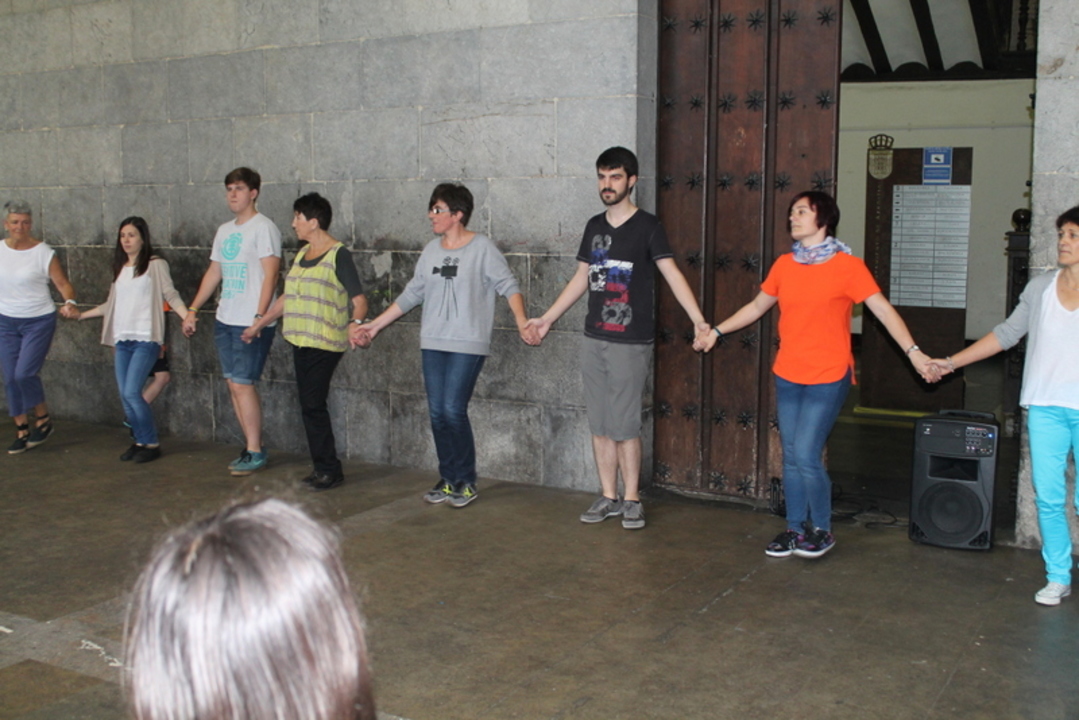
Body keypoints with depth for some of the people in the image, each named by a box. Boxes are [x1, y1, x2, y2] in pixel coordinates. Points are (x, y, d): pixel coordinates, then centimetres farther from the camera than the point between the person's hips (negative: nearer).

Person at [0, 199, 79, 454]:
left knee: (24, 373, -15)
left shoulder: (44, 253, -10)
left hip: (38, 321, -4)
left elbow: (63, 283, -9)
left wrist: (69, 303, -26)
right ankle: (22, 432, 16)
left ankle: (43, 419, 9)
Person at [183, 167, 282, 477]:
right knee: (234, 384, 8)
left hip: (251, 323, -8)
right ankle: (253, 447, 17)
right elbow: (214, 273, 22)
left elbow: (271, 275, -15)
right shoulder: (224, 230, 16)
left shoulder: (263, 228, -8)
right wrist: (192, 310, 18)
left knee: (242, 384, -8)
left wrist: (259, 317, -22)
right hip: (225, 321, 8)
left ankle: (255, 452, 2)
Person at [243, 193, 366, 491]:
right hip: (301, 341, 8)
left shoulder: (339, 255, -8)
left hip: (325, 344, -8)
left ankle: (330, 469, 1)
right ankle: (322, 467, 13)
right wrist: (258, 325, 26)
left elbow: (359, 301, -10)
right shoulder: (302, 254, 16)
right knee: (309, 406, 7)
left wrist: (355, 325, -24)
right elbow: (288, 297, 24)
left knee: (313, 405, -9)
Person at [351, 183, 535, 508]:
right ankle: (448, 479, 18)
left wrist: (521, 320, -24)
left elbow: (507, 284, -8)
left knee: (453, 411, -11)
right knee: (437, 413, 5)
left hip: (467, 345, -6)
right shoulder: (431, 250, 13)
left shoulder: (482, 247, -4)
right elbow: (411, 295, 18)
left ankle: (466, 482, 5)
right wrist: (373, 326, 18)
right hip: (433, 343, 6)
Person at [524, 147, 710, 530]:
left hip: (631, 343, -6)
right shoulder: (594, 226, 12)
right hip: (594, 340, 6)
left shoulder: (647, 226, -5)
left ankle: (631, 499, 11)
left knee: (624, 425, -3)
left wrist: (699, 321, -24)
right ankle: (609, 497, 20)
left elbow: (672, 275, -13)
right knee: (600, 425, 9)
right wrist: (546, 319, 21)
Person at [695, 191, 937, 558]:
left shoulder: (848, 266, -8)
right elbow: (757, 306, 19)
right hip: (787, 375, 5)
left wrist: (913, 352, -20)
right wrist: (717, 330, 20)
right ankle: (795, 528, 24)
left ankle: (822, 530, 11)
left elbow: (883, 310, -11)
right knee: (791, 456, 9)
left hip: (828, 378, -5)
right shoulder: (784, 264, 7)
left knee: (807, 455, -10)